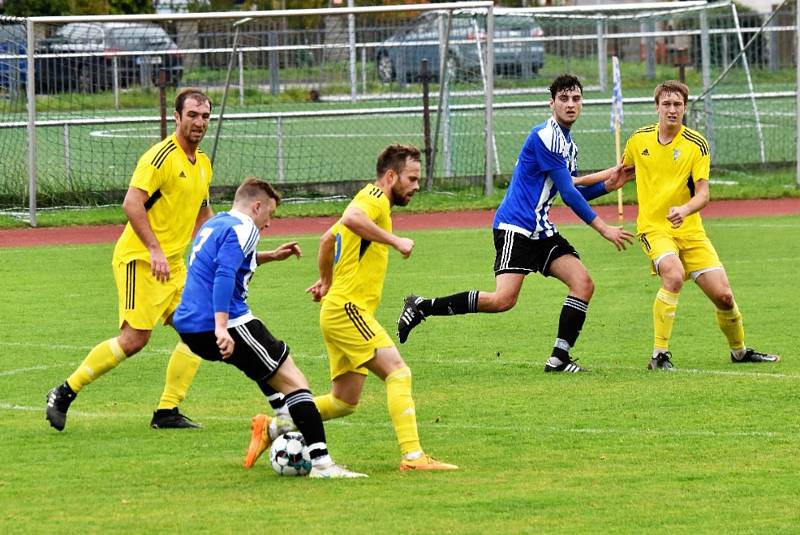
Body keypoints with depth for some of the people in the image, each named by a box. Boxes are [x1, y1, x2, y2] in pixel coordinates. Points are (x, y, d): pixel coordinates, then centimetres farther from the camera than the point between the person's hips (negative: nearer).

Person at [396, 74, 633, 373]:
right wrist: (603, 228, -11)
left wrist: (605, 185, 9)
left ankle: (559, 358, -3)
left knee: (583, 284, -6)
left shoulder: (568, 144, 17)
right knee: (503, 299, -21)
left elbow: (572, 193, 26)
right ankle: (422, 307, -9)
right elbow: (568, 192, -15)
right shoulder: (545, 137, -13)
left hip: (541, 231, 9)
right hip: (515, 227, -9)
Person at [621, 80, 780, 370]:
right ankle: (659, 354, -24)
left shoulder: (697, 144, -7)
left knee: (723, 295, -4)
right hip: (653, 227, -1)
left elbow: (702, 195, -13)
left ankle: (739, 351, 26)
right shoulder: (639, 139, 0)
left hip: (689, 230, 1)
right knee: (674, 275, -31)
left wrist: (684, 210, -33)